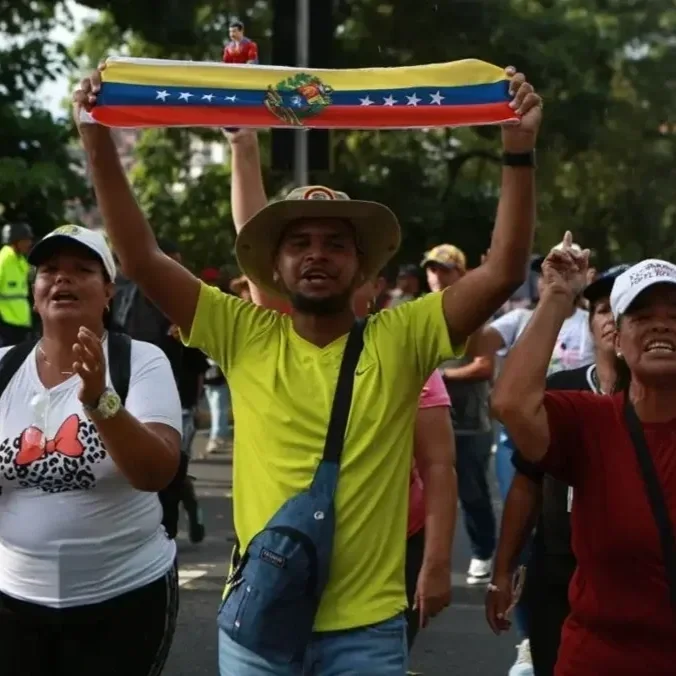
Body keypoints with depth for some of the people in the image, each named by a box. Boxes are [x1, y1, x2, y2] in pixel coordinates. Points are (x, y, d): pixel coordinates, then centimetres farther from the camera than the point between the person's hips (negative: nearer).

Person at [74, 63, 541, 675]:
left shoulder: (400, 341, -3)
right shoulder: (246, 338, -1)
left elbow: (503, 272, -11)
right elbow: (142, 259, -5)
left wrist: (518, 151, -17)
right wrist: (99, 142, -11)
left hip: (367, 625, -1)